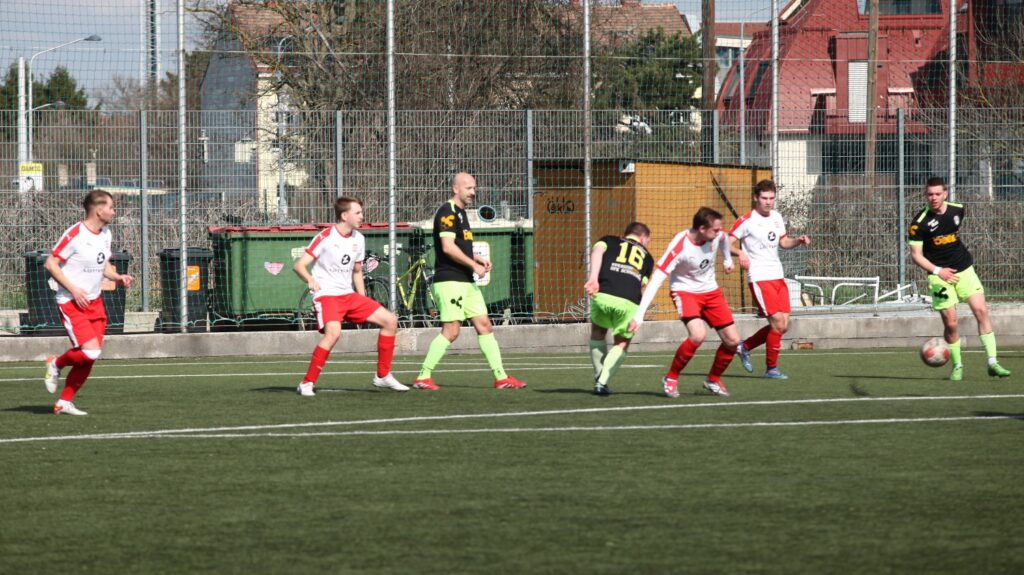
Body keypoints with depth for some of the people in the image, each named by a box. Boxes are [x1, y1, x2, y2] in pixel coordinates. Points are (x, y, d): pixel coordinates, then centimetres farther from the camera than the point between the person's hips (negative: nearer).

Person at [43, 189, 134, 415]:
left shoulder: (105, 234, 9)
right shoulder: (75, 234, -16)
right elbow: (51, 264, -13)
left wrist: (117, 277, 1)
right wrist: (74, 290, -19)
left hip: (94, 302, 8)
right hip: (71, 304, -8)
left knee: (88, 359, 3)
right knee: (91, 351, -19)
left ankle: (64, 403, 15)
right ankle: (56, 364, 10)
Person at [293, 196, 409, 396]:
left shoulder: (358, 239, 10)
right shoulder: (326, 237, -11)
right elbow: (299, 265, -12)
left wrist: (363, 301, 13)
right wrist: (310, 280, -29)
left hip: (349, 296, 7)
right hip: (327, 295, -7)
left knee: (390, 320, 1)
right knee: (334, 332, -33)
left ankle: (382, 376, 13)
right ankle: (307, 383, -22)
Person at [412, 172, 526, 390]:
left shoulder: (460, 213, 19)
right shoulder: (447, 213, -11)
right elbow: (448, 247, -21)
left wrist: (478, 259, 13)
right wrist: (473, 265, -16)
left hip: (466, 281, 10)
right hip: (449, 280, -10)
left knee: (484, 326, 6)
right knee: (451, 330, -12)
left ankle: (501, 377, 6)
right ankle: (423, 377, -6)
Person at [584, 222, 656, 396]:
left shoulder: (609, 241, 24)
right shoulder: (647, 257, 29)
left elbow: (598, 249, 1)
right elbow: (643, 284, 19)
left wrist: (593, 278, -10)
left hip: (603, 296, 0)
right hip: (629, 303, 0)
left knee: (598, 332, 29)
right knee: (622, 344, 21)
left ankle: (599, 378, 25)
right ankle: (603, 382, 2)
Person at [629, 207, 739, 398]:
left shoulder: (717, 235, -14)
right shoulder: (679, 247, -30)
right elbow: (656, 281, -32)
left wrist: (727, 259, 32)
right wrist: (639, 315, -37)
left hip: (711, 291, 6)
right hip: (685, 291, -6)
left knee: (732, 340, 0)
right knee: (697, 335, -30)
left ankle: (713, 379, 25)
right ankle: (671, 378, -9)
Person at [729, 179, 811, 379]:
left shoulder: (776, 217, 11)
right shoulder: (746, 221, -10)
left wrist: (798, 241, 2)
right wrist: (740, 252, -30)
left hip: (777, 276, 7)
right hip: (760, 278, -7)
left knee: (784, 326, 5)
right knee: (777, 322, -13)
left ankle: (745, 346, 24)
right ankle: (771, 368, 0)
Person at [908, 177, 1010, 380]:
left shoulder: (958, 210, -1)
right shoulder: (919, 223, -13)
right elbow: (916, 255, -11)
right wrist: (937, 271, -24)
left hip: (964, 270, 3)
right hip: (940, 275, -3)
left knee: (981, 311, -9)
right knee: (950, 323, -6)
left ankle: (992, 363, -7)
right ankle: (957, 366, 14)